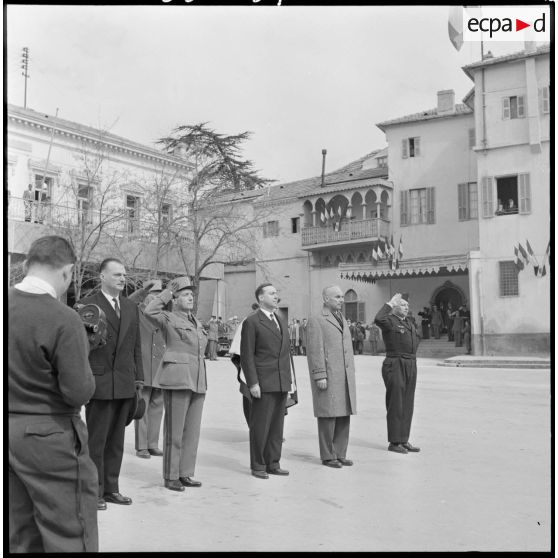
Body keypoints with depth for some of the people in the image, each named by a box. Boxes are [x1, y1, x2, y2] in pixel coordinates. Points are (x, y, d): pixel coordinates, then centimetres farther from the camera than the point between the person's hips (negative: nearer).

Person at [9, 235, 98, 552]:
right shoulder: (64, 320, -20)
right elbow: (80, 392, -19)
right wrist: (83, 364, -1)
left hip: (9, 428, 7)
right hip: (50, 436, -7)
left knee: (21, 536, 20)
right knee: (70, 538, 4)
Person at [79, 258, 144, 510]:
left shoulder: (132, 307, 14)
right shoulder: (87, 305, -4)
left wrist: (139, 378, 10)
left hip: (125, 385, 6)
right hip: (99, 384, -5)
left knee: (116, 441, 13)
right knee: (96, 441, 3)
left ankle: (111, 488, 23)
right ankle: (94, 492, 13)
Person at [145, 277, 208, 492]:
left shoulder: (196, 321, 18)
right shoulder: (168, 319, -3)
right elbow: (149, 311, -22)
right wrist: (167, 293, -11)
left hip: (197, 381, 7)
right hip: (177, 379, -7)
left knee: (192, 430, 9)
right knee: (174, 430, -1)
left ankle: (185, 474, 19)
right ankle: (170, 477, 9)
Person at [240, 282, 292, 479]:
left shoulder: (282, 323, 18)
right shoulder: (251, 322, -5)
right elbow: (246, 356, -9)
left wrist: (288, 380, 14)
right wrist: (253, 383, -14)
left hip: (281, 384, 7)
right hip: (263, 383, -7)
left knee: (277, 426, 10)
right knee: (260, 426, 0)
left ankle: (273, 463, 18)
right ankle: (258, 466, 10)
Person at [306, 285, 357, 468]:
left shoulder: (341, 320, 19)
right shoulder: (317, 321, -5)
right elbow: (315, 351, -12)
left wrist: (351, 375, 16)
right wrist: (320, 377, -18)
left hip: (345, 378, 7)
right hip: (327, 378, -7)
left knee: (344, 417, 8)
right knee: (328, 417, -2)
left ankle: (340, 454, 16)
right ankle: (327, 456, 6)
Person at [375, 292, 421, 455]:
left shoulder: (408, 324, 17)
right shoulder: (389, 320, -8)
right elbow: (378, 320, -32)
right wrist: (390, 304, -22)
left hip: (410, 366, 8)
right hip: (395, 366, -8)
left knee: (407, 406, 10)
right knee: (395, 405, -4)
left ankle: (404, 440, 16)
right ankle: (393, 442, 3)